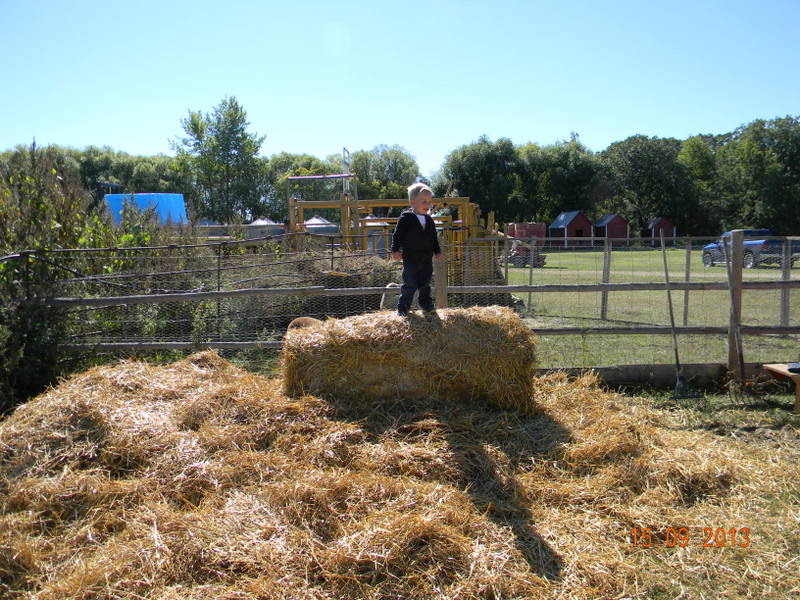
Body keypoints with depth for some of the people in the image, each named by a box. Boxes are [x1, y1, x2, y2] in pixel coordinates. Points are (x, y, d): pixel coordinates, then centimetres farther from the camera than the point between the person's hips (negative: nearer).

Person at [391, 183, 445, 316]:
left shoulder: (429, 220, 9)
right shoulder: (406, 218, -9)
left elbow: (434, 238, 19)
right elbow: (397, 235, -10)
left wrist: (437, 252, 19)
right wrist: (395, 250, -16)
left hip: (427, 259, 5)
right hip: (410, 259, -5)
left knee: (425, 284, 13)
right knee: (409, 285, -3)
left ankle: (427, 306, 26)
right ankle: (403, 308, 8)